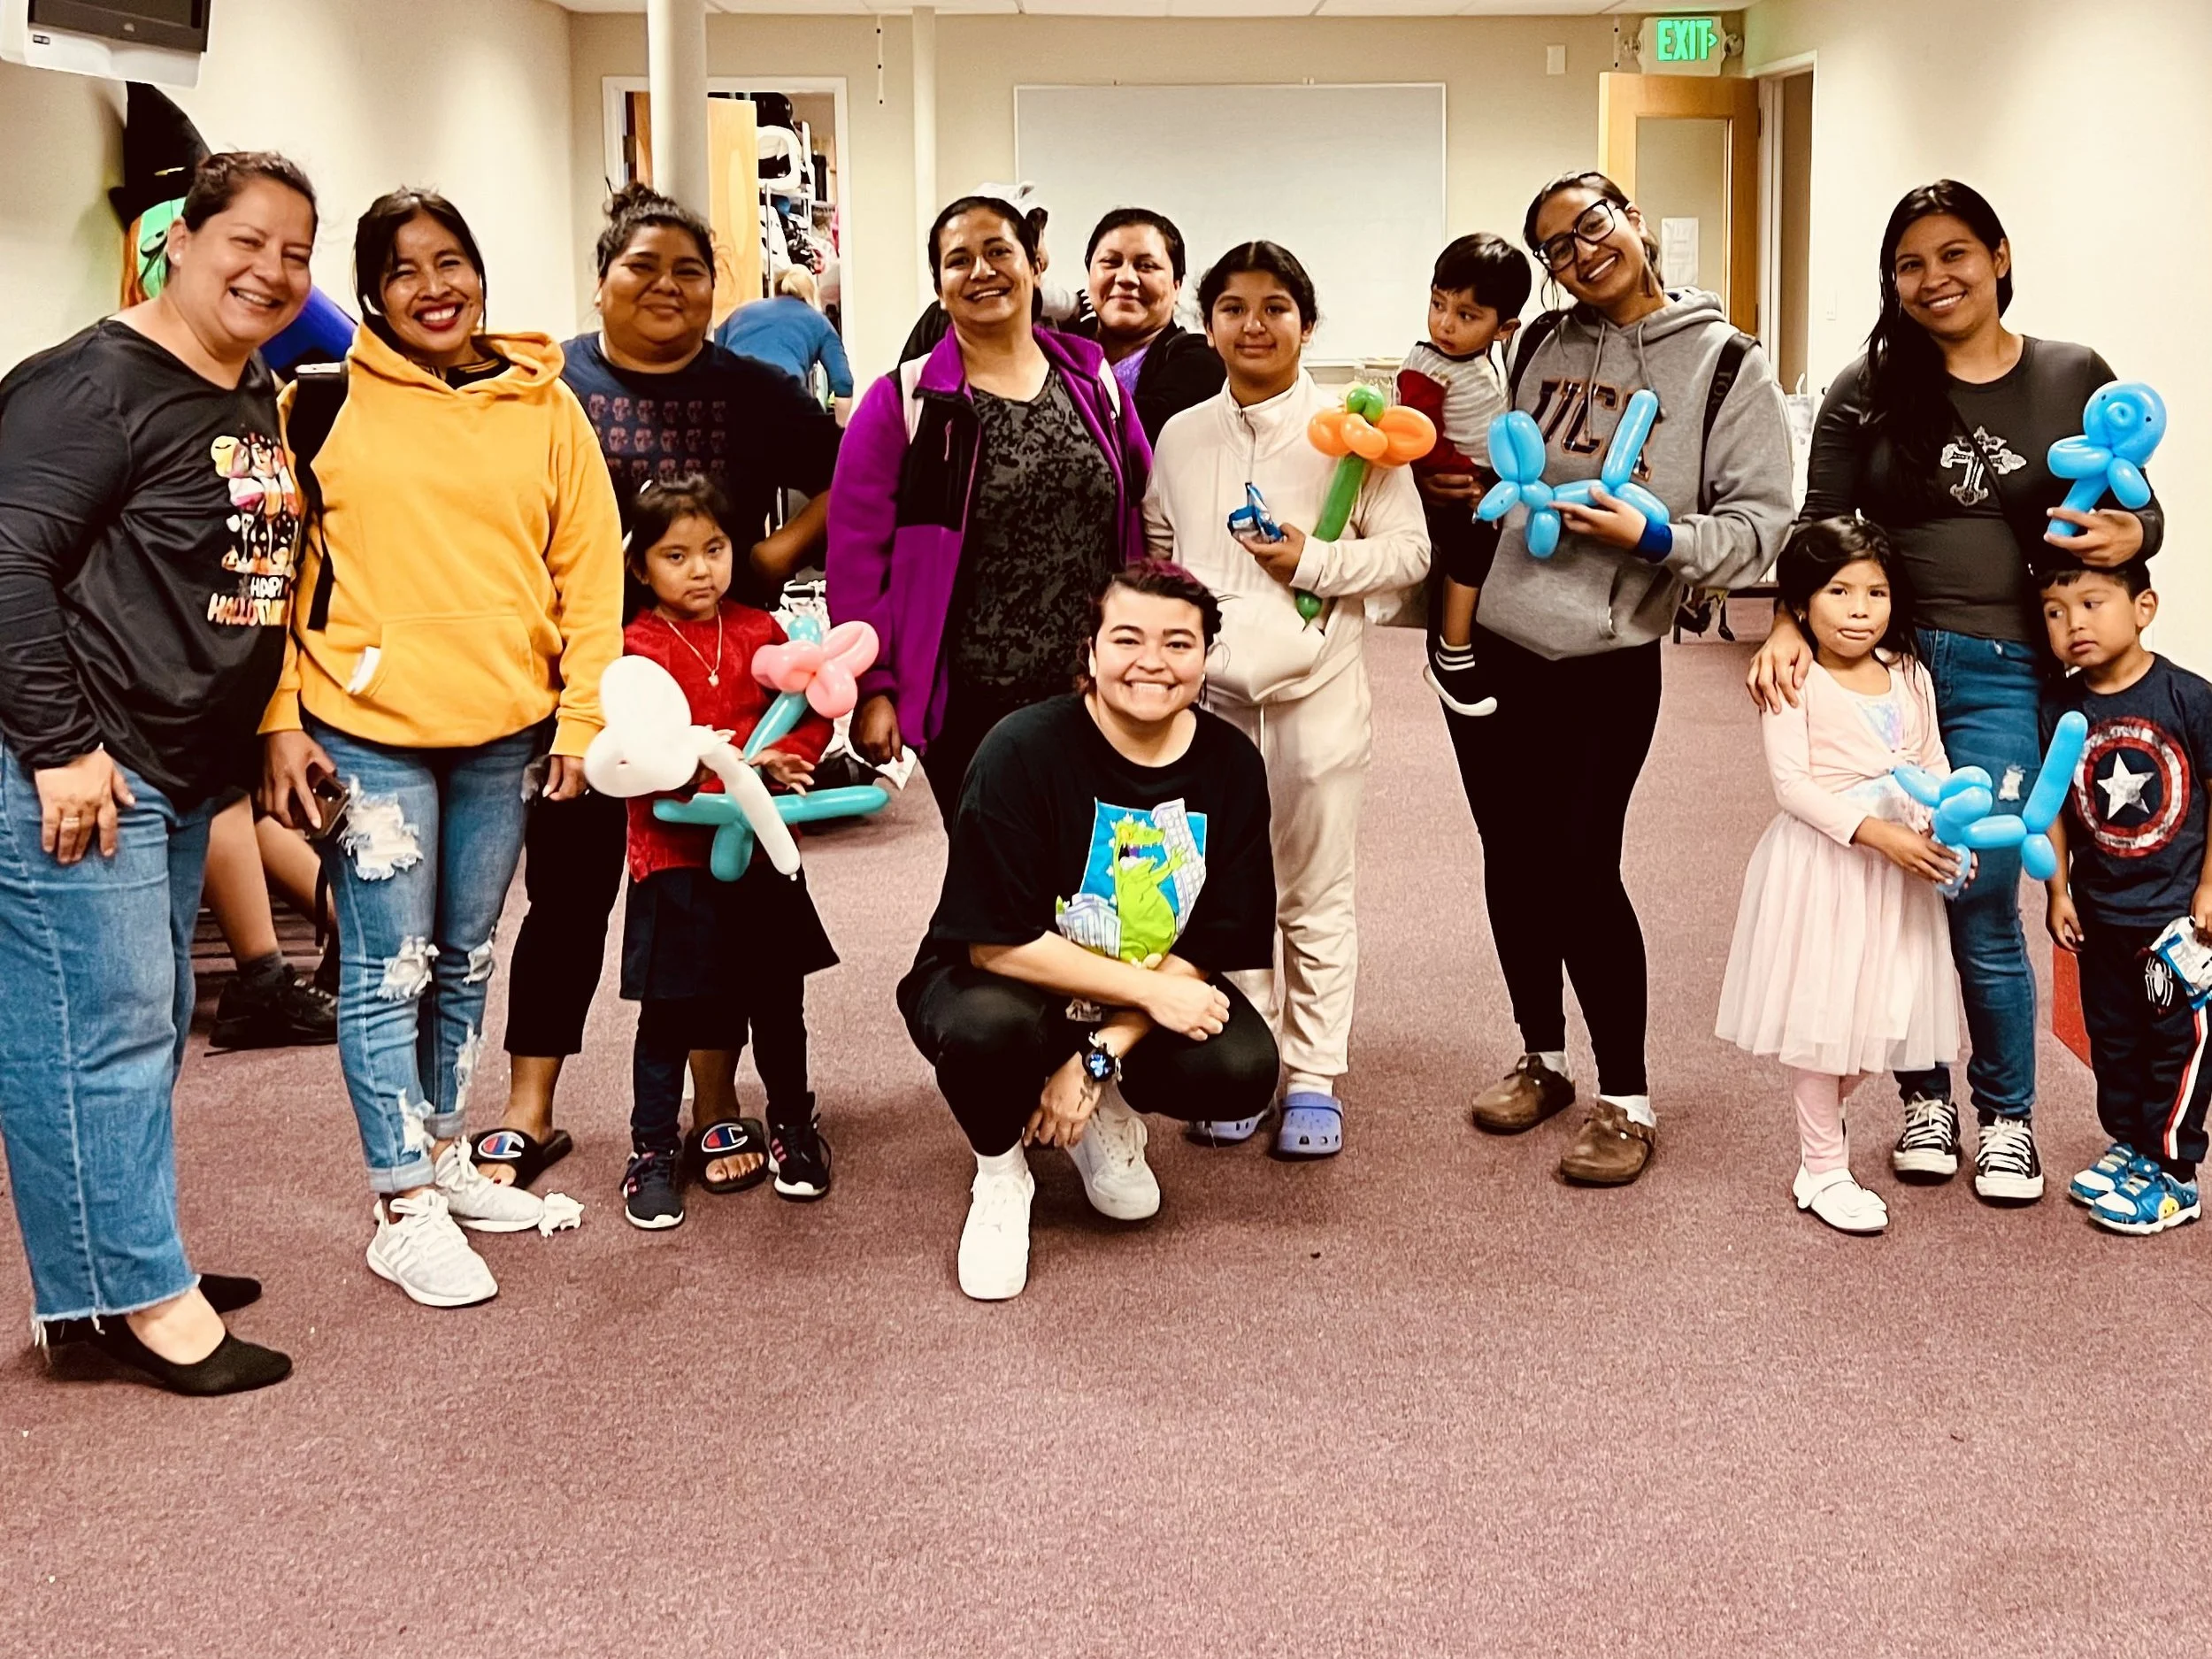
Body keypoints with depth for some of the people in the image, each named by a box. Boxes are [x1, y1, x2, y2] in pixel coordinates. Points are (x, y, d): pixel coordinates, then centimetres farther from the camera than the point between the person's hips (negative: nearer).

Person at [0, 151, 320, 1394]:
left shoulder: (264, 402, 14)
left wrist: (269, 726, 16)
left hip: (183, 776, 10)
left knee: (147, 1028, 15)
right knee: (100, 1029, -5)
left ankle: (114, 1263, 25)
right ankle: (141, 1294, 1)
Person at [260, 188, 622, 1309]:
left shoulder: (544, 406, 5)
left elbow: (590, 567, 6)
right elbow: (276, 571, -2)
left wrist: (580, 714, 1)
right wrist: (280, 722, -8)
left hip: (506, 733, 3)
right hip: (369, 730, -3)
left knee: (464, 961, 16)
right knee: (389, 968, 0)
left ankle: (446, 1163, 31)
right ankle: (405, 1211, 10)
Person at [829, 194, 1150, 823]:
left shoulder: (1092, 379, 8)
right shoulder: (906, 402, -3)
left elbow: (1145, 516, 13)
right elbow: (856, 552, -5)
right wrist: (872, 688, -10)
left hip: (1099, 696, 3)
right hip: (970, 709, -3)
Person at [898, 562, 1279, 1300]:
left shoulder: (1231, 766, -9)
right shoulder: (1024, 750, -21)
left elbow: (1208, 949, -8)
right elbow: (997, 944, -23)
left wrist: (1099, 1057, -19)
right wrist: (1147, 988, -23)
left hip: (1159, 998, 4)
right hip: (1004, 986, -3)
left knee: (1243, 1069, -25)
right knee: (987, 1029, -38)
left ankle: (1110, 1110, 10)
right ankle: (999, 1172, -2)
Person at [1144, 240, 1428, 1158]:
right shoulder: (1181, 435, 7)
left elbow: (1409, 550, -5)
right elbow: (1155, 548, 17)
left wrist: (1314, 560, -17)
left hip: (1316, 698, -3)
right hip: (1210, 695, 3)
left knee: (1316, 900, 6)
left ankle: (1314, 1079, 17)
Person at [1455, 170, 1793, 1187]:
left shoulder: (1725, 365, -3)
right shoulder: (1541, 345, 9)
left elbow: (1761, 522, -6)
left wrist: (1655, 537, -21)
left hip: (1609, 659, -4)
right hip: (1490, 643, 5)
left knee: (1581, 864, -7)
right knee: (1512, 858, 11)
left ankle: (1626, 1102, 7)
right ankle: (1542, 1060, 29)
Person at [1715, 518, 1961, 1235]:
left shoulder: (1910, 678, 9)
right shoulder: (1795, 682, -10)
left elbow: (1935, 766, 11)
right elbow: (1791, 783, -16)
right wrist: (1875, 832, -24)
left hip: (1899, 869, 6)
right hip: (1821, 866, -6)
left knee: (1881, 1010, 11)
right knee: (1821, 1014, 2)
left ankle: (1820, 1117, 36)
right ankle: (1822, 1172, 14)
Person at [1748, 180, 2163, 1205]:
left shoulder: (2075, 379, 3)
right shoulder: (1867, 389, 3)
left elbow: (2139, 511, 9)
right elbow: (1818, 528, 2)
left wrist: (2129, 538, -14)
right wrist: (1788, 626, -14)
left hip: (2003, 676, -1)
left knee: (1980, 899, -3)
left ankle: (2006, 1115, 18)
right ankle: (1923, 1095, 27)